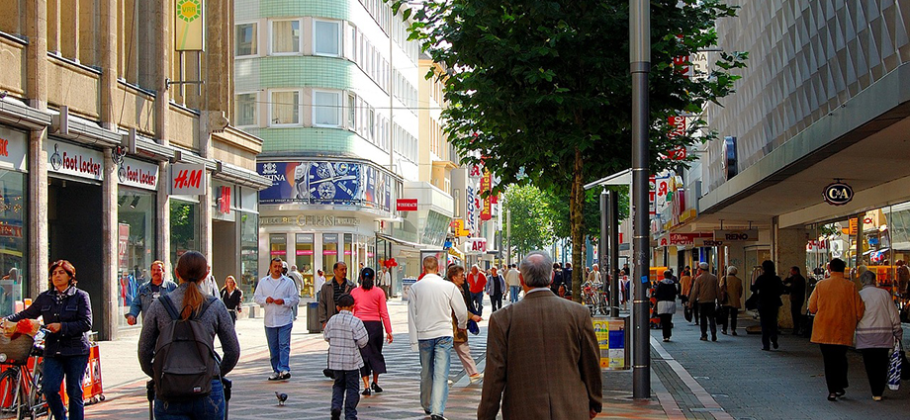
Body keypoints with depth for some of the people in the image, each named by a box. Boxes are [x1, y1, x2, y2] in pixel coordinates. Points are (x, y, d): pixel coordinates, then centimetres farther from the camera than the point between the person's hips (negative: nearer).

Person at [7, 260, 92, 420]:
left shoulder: (81, 296, 0)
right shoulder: (44, 298, 11)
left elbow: (86, 323, -7)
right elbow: (26, 315, 19)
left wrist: (62, 326, -16)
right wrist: (6, 320, 5)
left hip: (76, 351, -3)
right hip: (53, 351, 3)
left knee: (74, 392, 1)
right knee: (49, 388, -10)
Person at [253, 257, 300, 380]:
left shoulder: (288, 282, 6)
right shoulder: (263, 282, 12)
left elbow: (296, 299, 4)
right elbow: (256, 297, 11)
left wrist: (284, 301, -13)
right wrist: (265, 300, -9)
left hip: (285, 320, -3)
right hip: (269, 320, 3)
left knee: (284, 345, -12)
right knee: (273, 348, 6)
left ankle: (284, 369, -17)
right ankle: (276, 370, 13)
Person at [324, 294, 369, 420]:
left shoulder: (332, 320, 0)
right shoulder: (355, 322, -12)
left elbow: (326, 336, 9)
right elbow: (363, 340, -12)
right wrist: (358, 345, 10)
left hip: (335, 360, 3)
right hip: (351, 360, -3)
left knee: (338, 384, 19)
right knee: (352, 387, 6)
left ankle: (336, 406, -3)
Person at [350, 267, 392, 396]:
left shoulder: (354, 292, 3)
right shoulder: (379, 292, -1)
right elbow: (384, 313, -3)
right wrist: (389, 331, 0)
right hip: (375, 325, 0)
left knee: (363, 355, 3)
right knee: (376, 353, 16)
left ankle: (366, 386, -4)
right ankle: (375, 382, 14)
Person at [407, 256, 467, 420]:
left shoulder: (415, 288, -2)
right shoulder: (449, 287, -4)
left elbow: (411, 315, -2)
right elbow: (462, 311, 3)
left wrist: (413, 340, 2)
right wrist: (462, 325, 25)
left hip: (423, 335, 2)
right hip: (443, 334, -2)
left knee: (426, 373, 16)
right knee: (441, 374, -6)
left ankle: (427, 406, 30)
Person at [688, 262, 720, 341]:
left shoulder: (698, 278, -7)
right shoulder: (714, 278, 4)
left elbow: (695, 291, -7)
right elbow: (718, 290, 7)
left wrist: (691, 301, -1)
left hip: (702, 301, -2)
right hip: (711, 301, 2)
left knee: (703, 319, 6)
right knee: (711, 318, 5)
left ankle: (704, 335, 6)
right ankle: (713, 334, -11)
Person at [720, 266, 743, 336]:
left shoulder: (724, 279, -5)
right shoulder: (738, 280, 1)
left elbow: (720, 288, -6)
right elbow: (740, 292, 5)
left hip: (726, 301, -1)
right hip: (735, 301, 1)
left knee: (725, 316, 9)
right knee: (733, 316, 4)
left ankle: (724, 329, 11)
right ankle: (733, 330, -2)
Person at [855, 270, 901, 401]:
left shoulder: (859, 295, -2)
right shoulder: (884, 294, 2)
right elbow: (894, 315, 5)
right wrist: (898, 333, 13)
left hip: (865, 336, -1)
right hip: (884, 335, 1)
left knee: (870, 365, 4)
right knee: (882, 364, 9)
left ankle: (876, 392, 2)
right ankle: (879, 391, 6)